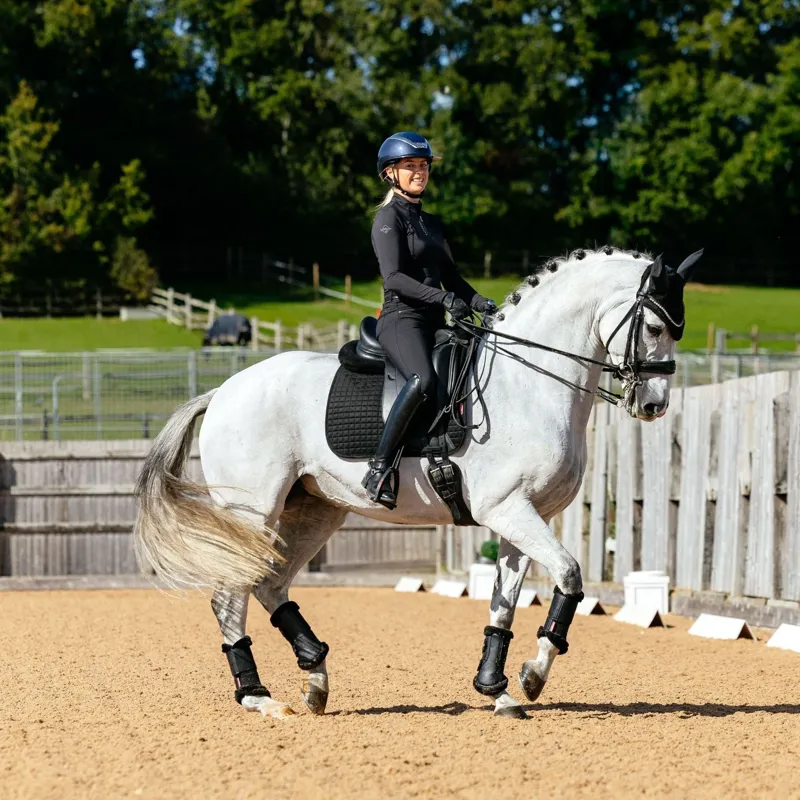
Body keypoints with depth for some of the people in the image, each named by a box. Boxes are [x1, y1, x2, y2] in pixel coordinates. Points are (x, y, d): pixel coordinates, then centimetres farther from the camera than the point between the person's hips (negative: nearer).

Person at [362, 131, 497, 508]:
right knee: (423, 380, -35)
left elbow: (450, 276, 23)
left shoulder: (431, 221, 23)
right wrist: (443, 298, -24)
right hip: (401, 318, -9)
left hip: (434, 323, 9)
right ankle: (380, 467, -33)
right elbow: (393, 278, -14)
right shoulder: (389, 217, -2)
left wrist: (480, 302, 4)